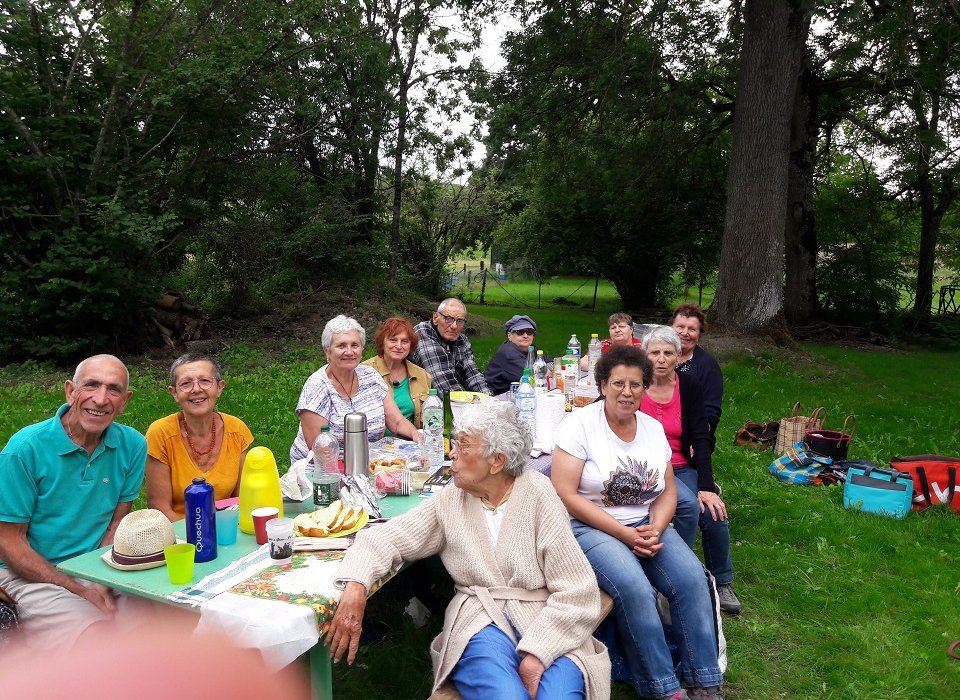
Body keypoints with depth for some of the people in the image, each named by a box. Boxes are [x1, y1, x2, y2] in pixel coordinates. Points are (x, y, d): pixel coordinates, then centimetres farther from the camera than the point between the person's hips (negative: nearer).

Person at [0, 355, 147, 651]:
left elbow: (117, 524, 5)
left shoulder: (132, 445, -2)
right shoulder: (25, 448, -13)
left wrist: (101, 582, -13)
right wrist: (83, 591, -18)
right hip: (33, 574, -4)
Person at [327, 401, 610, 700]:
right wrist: (355, 588, -19)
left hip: (547, 624, -1)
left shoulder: (537, 494, -5)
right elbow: (382, 539, 2)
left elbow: (576, 593, -8)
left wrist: (536, 654, -19)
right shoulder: (449, 501, 5)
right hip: (481, 622, 1)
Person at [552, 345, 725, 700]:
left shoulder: (654, 428, 7)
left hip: (646, 526, 5)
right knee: (635, 589, -29)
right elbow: (565, 494, -15)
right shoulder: (580, 424, -10)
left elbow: (668, 491, 10)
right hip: (591, 527, -5)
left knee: (692, 578, -18)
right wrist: (624, 534, -18)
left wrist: (655, 530, -12)